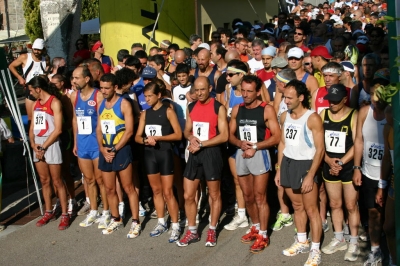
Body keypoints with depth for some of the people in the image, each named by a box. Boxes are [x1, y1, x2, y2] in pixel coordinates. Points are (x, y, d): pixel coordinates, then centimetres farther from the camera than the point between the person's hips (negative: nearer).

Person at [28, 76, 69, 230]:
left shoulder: (54, 102, -10)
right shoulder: (35, 104, 14)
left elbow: (58, 129, -15)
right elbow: (32, 128, 12)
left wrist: (43, 147, -13)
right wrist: (33, 145, -5)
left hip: (51, 144, -7)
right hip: (37, 146, 7)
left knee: (57, 181, -3)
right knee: (44, 181, 12)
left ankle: (65, 215, 3)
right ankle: (49, 212, 22)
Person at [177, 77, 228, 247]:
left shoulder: (218, 108, -8)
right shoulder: (191, 107, 9)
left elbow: (224, 136, -13)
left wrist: (201, 144, -16)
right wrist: (191, 138, -7)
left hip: (211, 153, -5)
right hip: (194, 154, 5)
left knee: (214, 195, 9)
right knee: (188, 195, 6)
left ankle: (212, 231, 22)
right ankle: (192, 232, 20)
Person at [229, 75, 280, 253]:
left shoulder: (267, 109, -7)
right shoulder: (236, 109, 8)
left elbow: (276, 137, -10)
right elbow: (230, 135, 10)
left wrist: (255, 146, -17)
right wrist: (241, 143, -10)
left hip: (259, 154, -5)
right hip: (241, 154, 5)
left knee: (259, 197, -3)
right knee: (247, 196, 14)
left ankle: (263, 235, 8)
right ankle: (256, 228, 32)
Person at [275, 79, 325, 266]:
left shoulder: (312, 118, -14)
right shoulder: (284, 116, 6)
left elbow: (320, 149, -14)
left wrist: (310, 176, -18)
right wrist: (278, 170, 12)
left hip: (305, 165, -6)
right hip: (287, 163, 6)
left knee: (311, 209, 0)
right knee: (297, 206, 16)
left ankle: (315, 250, 10)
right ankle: (302, 242, 31)